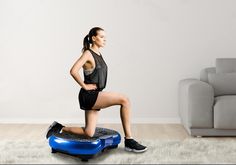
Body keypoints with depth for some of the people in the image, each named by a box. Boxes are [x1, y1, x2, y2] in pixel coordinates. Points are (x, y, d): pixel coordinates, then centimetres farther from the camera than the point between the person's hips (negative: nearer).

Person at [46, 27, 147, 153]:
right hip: (89, 96, -9)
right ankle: (129, 141, -16)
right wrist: (84, 86, -17)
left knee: (89, 134, 8)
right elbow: (73, 71, -25)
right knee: (125, 100, -21)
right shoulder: (88, 53, -12)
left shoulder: (98, 54, 14)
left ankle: (60, 128, 24)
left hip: (95, 96, 9)